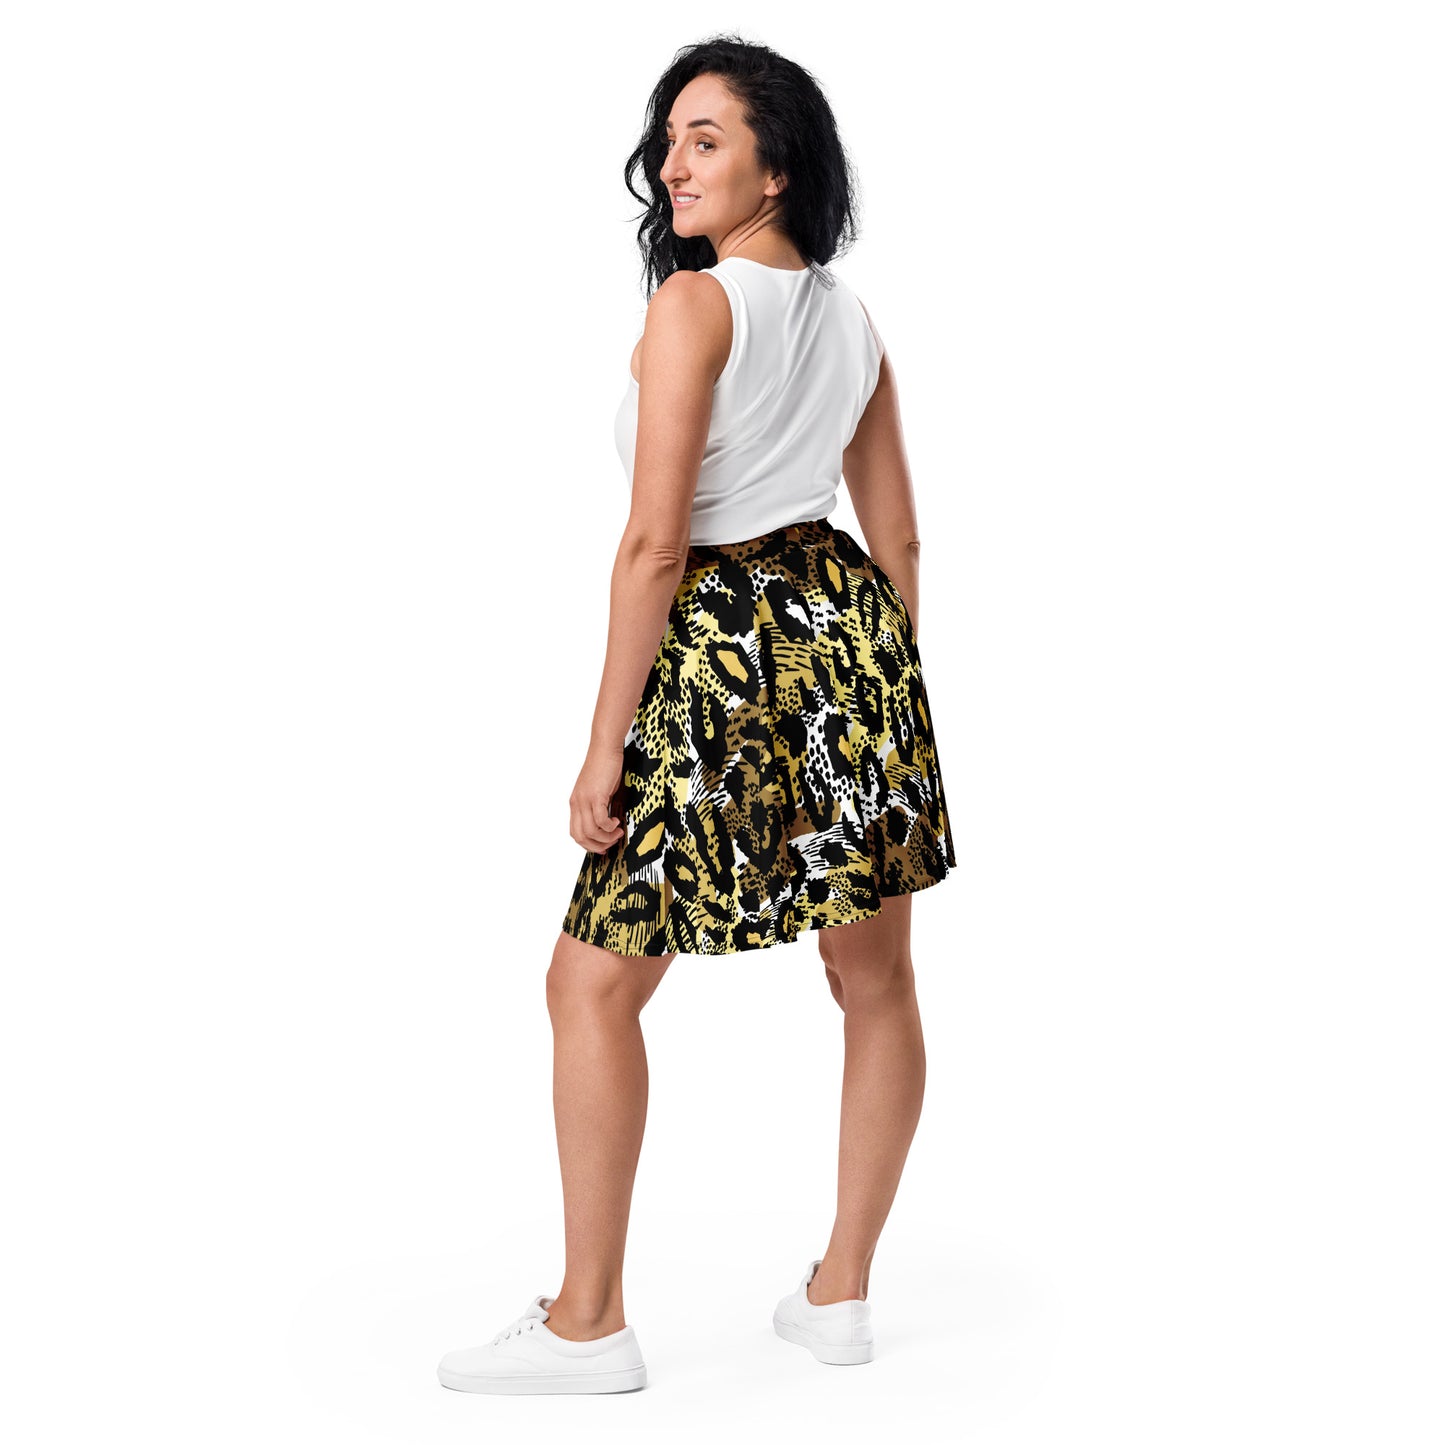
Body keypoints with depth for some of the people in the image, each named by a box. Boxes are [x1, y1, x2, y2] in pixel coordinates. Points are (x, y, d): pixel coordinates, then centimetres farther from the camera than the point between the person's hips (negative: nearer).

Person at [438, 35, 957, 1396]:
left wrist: (603, 743, -13)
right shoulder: (855, 323, 11)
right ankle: (841, 1292, 23)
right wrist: (882, 695, 21)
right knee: (874, 978, 13)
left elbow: (655, 544, -16)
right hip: (854, 632, 8)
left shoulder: (693, 304, -11)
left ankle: (589, 1322, 8)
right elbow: (899, 541, 14)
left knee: (592, 985, 3)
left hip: (724, 647, -8)